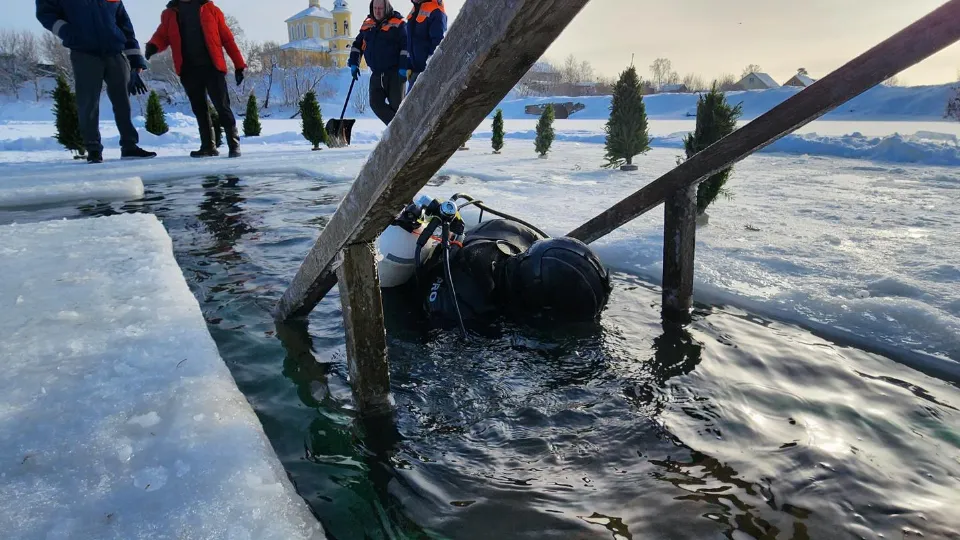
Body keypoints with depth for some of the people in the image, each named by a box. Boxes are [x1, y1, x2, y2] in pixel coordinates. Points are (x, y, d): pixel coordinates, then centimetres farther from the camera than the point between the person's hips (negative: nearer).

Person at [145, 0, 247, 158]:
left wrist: (239, 65, 1)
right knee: (199, 109, 8)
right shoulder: (170, 13, 15)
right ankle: (208, 146, 15)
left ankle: (234, 144, -1)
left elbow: (227, 38, 6)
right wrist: (153, 46, -15)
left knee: (222, 107, -6)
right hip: (188, 70, 3)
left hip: (212, 67, -3)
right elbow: (162, 36, 9)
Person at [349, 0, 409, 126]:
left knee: (396, 105, -5)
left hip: (394, 73, -6)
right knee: (376, 103, -4)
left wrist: (404, 67, -19)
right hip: (377, 75, 6)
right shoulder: (367, 25, 14)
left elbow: (407, 46, -10)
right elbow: (357, 44, 22)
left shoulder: (398, 24, -3)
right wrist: (354, 63, 11)